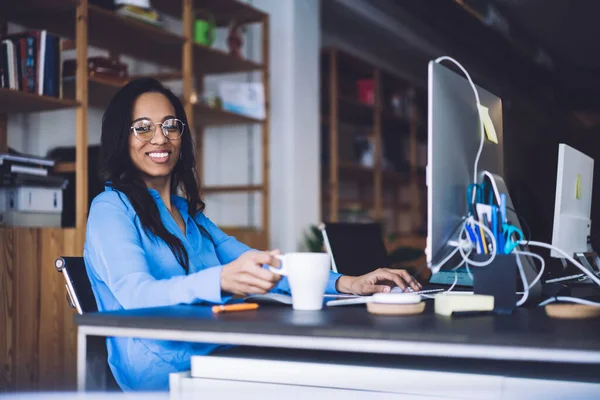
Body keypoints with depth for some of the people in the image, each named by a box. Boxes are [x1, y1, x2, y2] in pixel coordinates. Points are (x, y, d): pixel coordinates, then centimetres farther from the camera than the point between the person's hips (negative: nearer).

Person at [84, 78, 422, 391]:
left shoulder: (188, 212, 22)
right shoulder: (111, 209, -2)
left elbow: (259, 267, 14)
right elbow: (136, 296, -19)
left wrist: (346, 284, -1)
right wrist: (221, 280, -39)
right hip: (160, 372, -6)